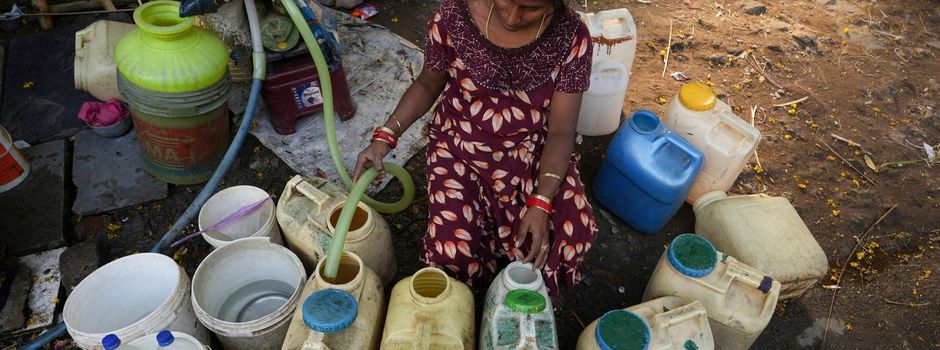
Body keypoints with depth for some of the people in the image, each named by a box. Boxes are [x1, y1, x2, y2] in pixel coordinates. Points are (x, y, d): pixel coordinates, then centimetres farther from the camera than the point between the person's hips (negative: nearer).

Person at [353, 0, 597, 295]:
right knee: (451, 250, -22)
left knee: (575, 234, -22)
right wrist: (385, 137, -12)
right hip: (461, 147, 0)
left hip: (533, 151, 1)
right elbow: (428, 84, 0)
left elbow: (561, 131, -14)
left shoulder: (571, 37, -17)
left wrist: (540, 204, -26)